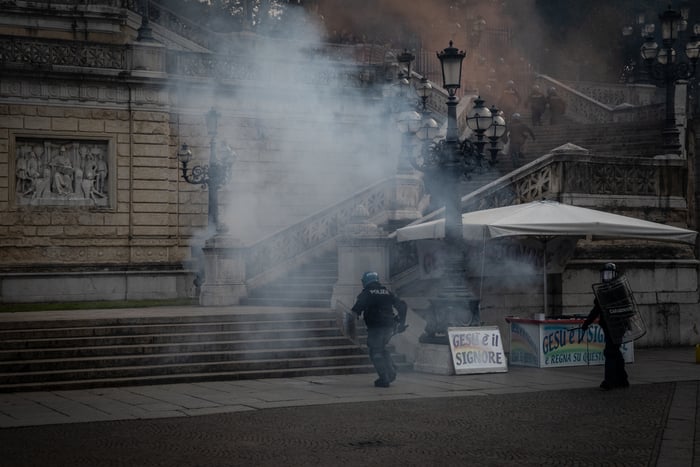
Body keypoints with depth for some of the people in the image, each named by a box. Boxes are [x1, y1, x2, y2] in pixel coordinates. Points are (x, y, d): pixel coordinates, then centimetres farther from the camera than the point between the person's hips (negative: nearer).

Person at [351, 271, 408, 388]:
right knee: (382, 349, 24)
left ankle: (384, 379, -2)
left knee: (376, 352, 3)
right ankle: (391, 373, 17)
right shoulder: (387, 292, 15)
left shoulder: (366, 293, 0)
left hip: (375, 327, -6)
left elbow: (357, 309, -12)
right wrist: (401, 321, 20)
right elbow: (402, 306, 14)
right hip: (389, 327, 6)